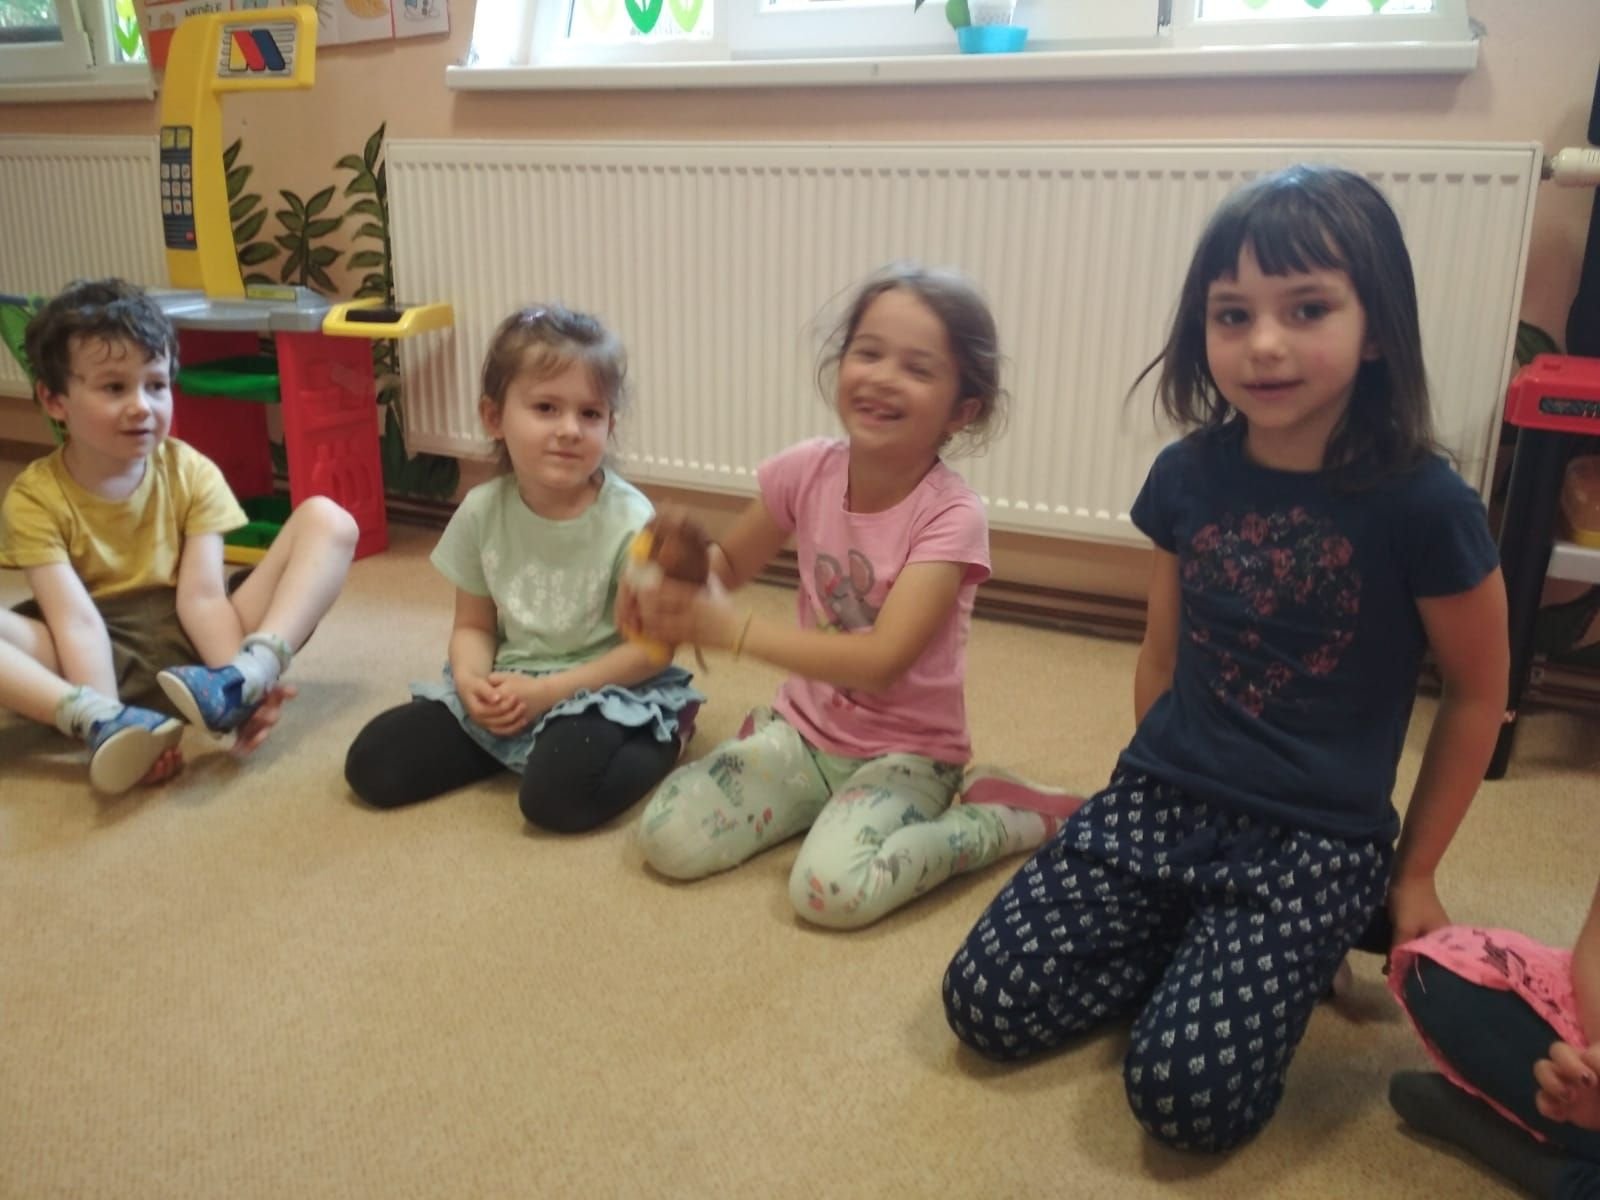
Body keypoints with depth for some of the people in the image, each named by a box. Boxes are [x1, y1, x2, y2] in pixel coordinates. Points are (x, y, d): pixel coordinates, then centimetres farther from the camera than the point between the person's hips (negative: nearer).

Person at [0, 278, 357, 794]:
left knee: (326, 521, -15)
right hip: (103, 655, -1)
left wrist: (242, 679, -30)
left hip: (192, 642, 2)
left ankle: (245, 676, -37)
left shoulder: (190, 472, -3)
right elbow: (78, 621, -18)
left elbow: (203, 595, -12)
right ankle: (104, 723, -44)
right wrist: (107, 719, -35)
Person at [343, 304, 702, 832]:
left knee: (558, 794, -32)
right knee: (371, 765, -3)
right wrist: (471, 679, -17)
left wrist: (549, 692, -19)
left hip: (606, 690, -5)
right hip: (506, 687, 5)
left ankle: (663, 736, -3)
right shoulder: (482, 511, -4)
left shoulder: (629, 521, -17)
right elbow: (474, 625, 6)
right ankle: (520, 743, 14)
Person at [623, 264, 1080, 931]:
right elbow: (729, 564, 8)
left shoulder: (951, 516, -22)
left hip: (902, 751, -5)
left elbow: (882, 661, -30)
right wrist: (676, 574, -16)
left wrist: (729, 629, -30)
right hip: (804, 730, 5)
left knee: (832, 888, -30)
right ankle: (824, 799, 16)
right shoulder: (808, 469, -8)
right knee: (667, 839, -11)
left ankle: (1014, 820, -4)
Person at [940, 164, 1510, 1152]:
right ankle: (1196, 942, 14)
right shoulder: (1186, 477, -2)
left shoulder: (1424, 505, -14)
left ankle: (1310, 943, 11)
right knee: (987, 1005, -7)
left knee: (1185, 1094, -16)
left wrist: (1415, 874, 7)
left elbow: (1477, 696, 0)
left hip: (1320, 841, -3)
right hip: (1159, 802, 4)